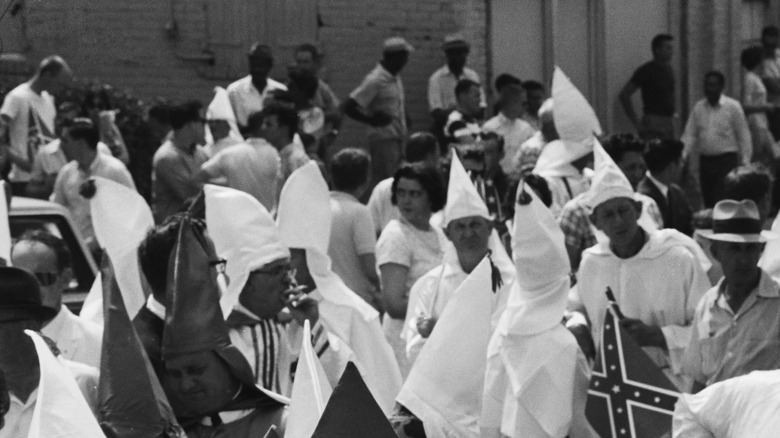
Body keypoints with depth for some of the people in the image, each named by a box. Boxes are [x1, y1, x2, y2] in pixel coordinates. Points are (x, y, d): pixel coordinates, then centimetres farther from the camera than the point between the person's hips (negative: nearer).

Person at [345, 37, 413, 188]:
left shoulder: (395, 78, 11)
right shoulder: (375, 80, -15)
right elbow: (349, 107, -18)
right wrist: (372, 120, -16)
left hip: (397, 140, 9)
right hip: (383, 140, -9)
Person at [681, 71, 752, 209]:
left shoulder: (733, 107, -3)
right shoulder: (698, 107, 7)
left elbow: (744, 136, -2)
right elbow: (690, 135, 5)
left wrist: (745, 163, -6)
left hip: (727, 160, -4)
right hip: (705, 160, 4)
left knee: (721, 202, -14)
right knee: (708, 202, 6)